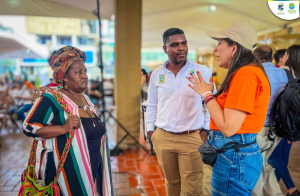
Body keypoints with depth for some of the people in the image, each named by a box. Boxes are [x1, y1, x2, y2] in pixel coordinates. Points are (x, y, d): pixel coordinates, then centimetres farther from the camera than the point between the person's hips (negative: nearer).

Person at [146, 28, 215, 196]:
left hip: (192, 138, -2)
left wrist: (206, 130, -4)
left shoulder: (202, 71, -5)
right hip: (162, 137, 3)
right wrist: (150, 130, 9)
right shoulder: (157, 74, 3)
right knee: (171, 182, 21)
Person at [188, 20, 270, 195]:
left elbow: (228, 127, -24)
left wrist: (207, 94, -13)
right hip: (236, 153, 10)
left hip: (234, 156, -10)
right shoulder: (247, 72, 13)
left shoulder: (246, 74, -20)